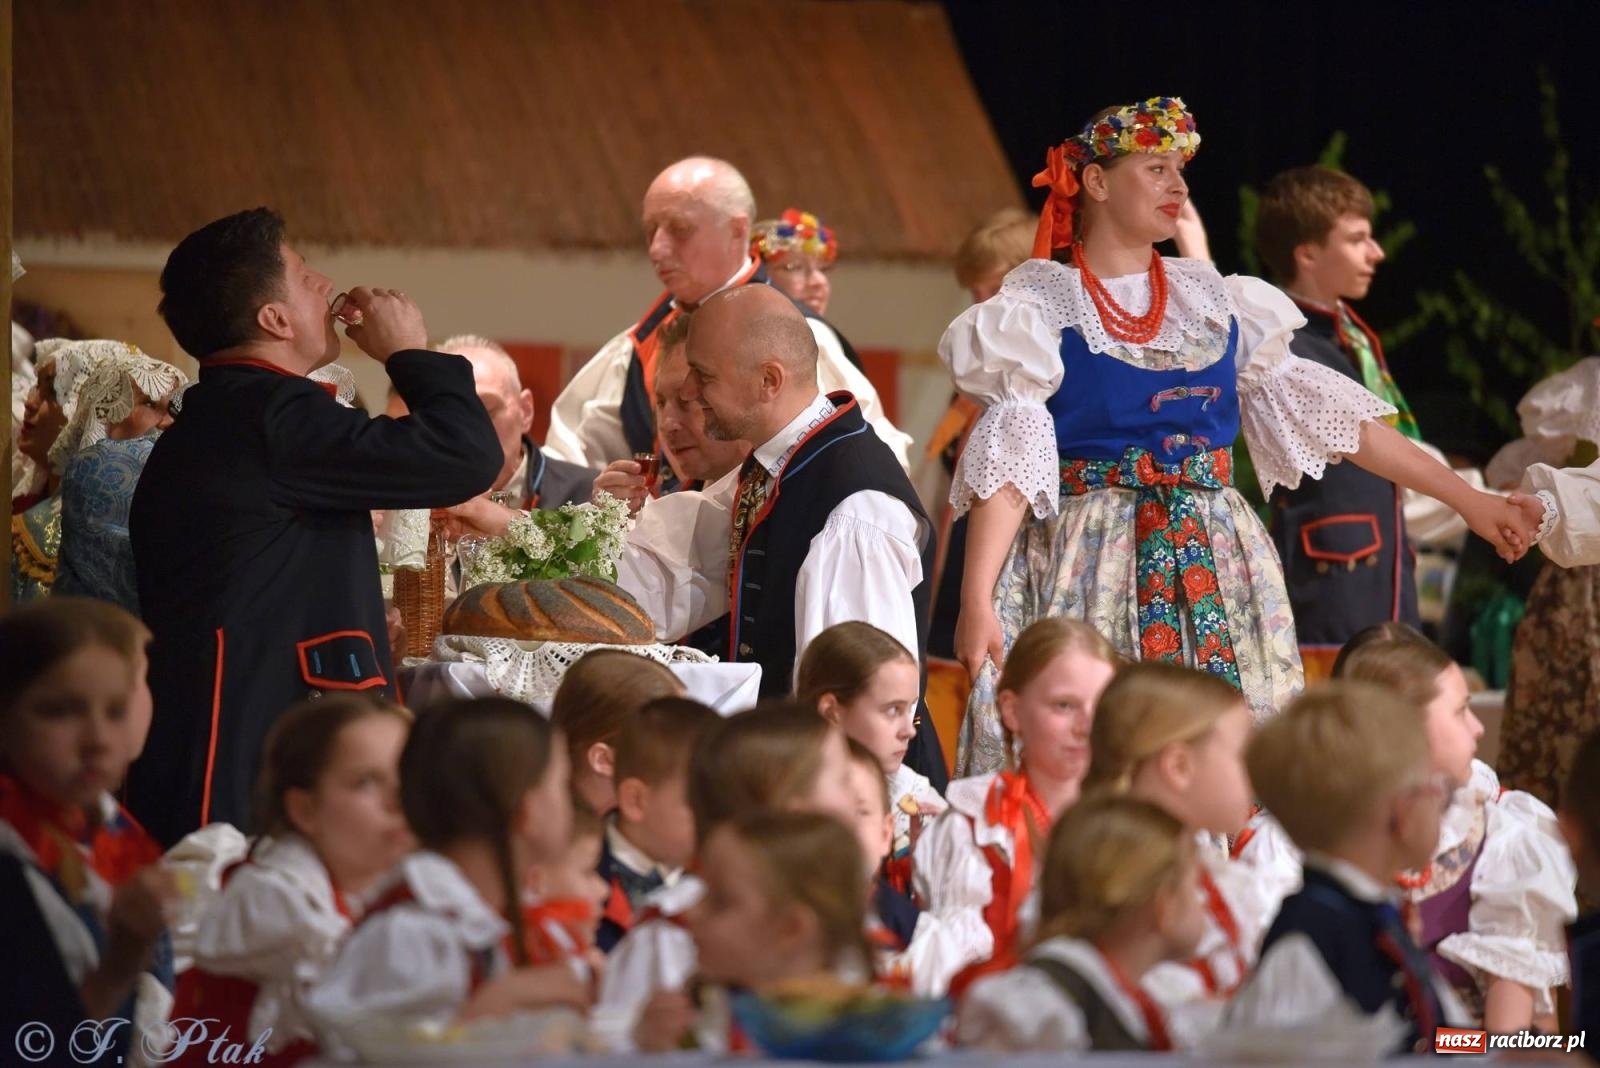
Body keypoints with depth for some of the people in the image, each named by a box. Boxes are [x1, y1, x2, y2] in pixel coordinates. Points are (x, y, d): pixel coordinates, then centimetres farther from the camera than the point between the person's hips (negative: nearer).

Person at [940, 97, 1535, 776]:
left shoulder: (1212, 300, 13)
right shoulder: (1040, 304, -1)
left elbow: (1320, 412, 12)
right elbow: (1010, 458, -11)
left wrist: (1464, 497, 8)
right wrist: (976, 600, -23)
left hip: (1216, 569, 4)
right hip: (1091, 575, -4)